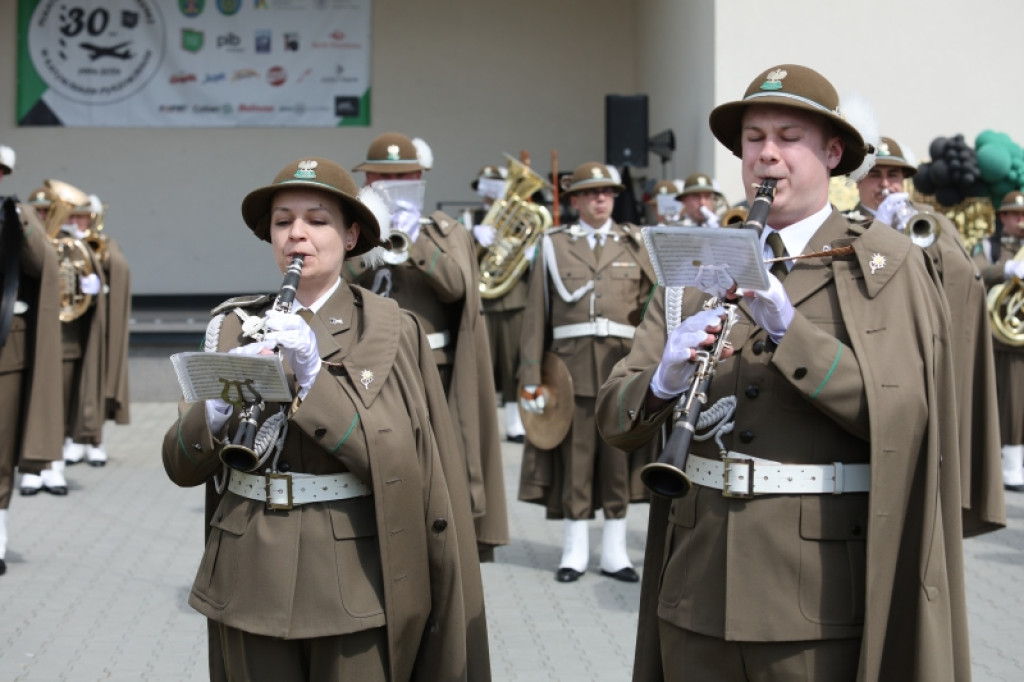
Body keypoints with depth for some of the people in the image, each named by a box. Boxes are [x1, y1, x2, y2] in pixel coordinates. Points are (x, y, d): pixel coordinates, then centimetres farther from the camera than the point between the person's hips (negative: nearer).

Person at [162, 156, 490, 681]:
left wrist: (314, 378, -23)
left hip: (356, 583, -2)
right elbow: (181, 466, 2)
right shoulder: (234, 324, 5)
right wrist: (222, 403, -18)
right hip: (254, 579, 3)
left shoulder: (392, 330, -3)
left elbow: (397, 460, -13)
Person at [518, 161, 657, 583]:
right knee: (574, 457, 1)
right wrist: (531, 379, -2)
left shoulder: (634, 243, 11)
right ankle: (574, 552, 11)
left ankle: (615, 552, 13)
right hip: (571, 364, -1)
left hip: (622, 364, 1)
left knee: (619, 458, 4)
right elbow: (536, 314, 3)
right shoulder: (553, 245, 8)